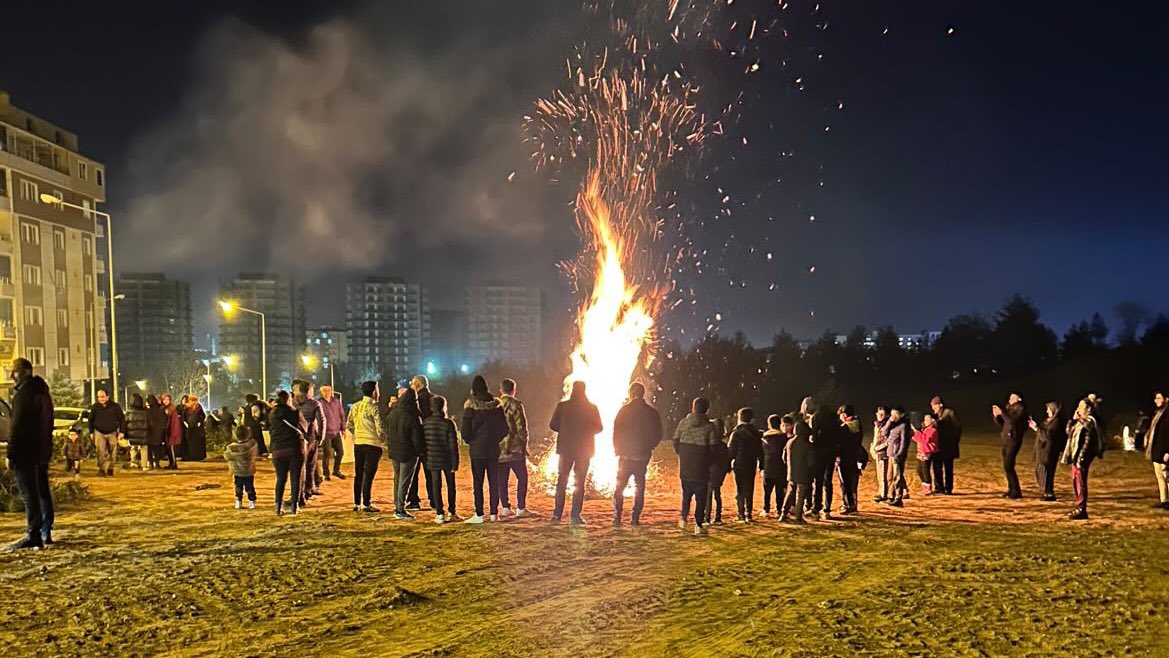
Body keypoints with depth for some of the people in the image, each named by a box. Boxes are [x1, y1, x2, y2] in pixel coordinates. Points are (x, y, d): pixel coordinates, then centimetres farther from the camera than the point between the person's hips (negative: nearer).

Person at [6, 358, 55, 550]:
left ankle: (33, 536, -8)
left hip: (26, 452, -10)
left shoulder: (24, 393, -15)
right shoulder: (42, 391, 15)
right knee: (42, 492, 13)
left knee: (29, 494, -8)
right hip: (42, 451, 10)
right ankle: (45, 532, 19)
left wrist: (10, 454, -17)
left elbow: (17, 426, -19)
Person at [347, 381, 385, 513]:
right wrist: (383, 441, -1)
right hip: (372, 444, -6)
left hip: (358, 444, 6)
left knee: (358, 474, 13)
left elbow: (348, 425, 10)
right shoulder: (374, 408, -14)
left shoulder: (355, 407, 6)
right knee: (368, 475, -2)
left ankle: (356, 503, 18)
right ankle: (366, 504, 0)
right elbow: (380, 428, -17)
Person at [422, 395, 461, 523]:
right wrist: (455, 463, -7)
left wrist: (425, 460, 14)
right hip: (447, 460, -2)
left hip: (432, 460, 2)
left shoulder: (425, 423, -1)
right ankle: (451, 512, 18)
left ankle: (439, 514, 2)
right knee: (451, 486, 13)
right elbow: (453, 445, -11)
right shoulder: (448, 423, -12)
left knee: (436, 486, 5)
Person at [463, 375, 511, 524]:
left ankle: (479, 515, 2)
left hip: (477, 450, -3)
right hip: (493, 450, 3)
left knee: (477, 482, 2)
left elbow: (466, 431, -7)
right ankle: (494, 513, 11)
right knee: (494, 481, 9)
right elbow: (504, 428, 5)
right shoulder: (496, 405, 0)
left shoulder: (471, 407, -10)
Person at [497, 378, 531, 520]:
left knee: (502, 479, 11)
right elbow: (522, 428, -10)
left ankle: (505, 508, 12)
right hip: (515, 449, -4)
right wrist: (524, 446, 0)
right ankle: (520, 508, 3)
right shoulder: (515, 405, -9)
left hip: (499, 449, 4)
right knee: (522, 478, 6)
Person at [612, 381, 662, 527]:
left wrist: (617, 450, 5)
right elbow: (658, 435, 5)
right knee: (639, 488, 11)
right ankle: (635, 519, 7)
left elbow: (616, 432, -7)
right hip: (643, 457, 2)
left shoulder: (625, 410, -8)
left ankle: (617, 518, 0)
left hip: (626, 456, -2)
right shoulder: (652, 413, 2)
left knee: (619, 487, 7)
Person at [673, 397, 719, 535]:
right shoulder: (710, 427, -8)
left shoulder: (683, 423, -1)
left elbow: (676, 442, 3)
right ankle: (698, 525, 3)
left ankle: (683, 518, 23)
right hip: (702, 469, -2)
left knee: (686, 494, 21)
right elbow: (713, 448, -8)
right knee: (701, 497, 5)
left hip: (685, 467, 3)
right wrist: (707, 460, 10)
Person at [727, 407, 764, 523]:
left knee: (740, 491, 4)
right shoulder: (756, 433, 3)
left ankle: (741, 515, 3)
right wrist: (761, 465, 15)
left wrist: (728, 465, -1)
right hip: (751, 466, 3)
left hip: (739, 465, -3)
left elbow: (731, 451, -9)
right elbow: (760, 451, 8)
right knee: (749, 491, 10)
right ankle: (749, 514, 9)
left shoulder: (736, 433, -10)